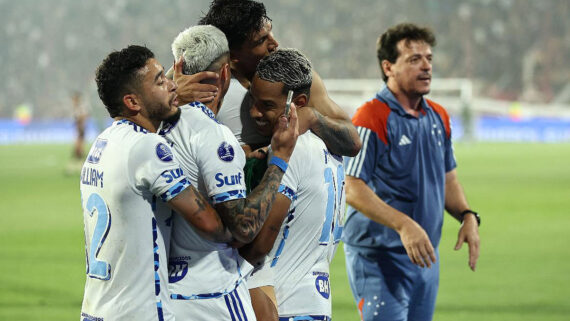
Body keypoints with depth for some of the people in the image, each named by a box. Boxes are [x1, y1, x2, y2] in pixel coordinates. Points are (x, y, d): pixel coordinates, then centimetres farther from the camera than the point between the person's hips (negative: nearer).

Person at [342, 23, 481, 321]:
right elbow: (351, 189, -18)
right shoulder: (372, 118, -13)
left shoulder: (438, 117, 12)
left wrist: (467, 216, 4)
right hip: (378, 259, -7)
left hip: (425, 258, 8)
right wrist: (404, 225, -27)